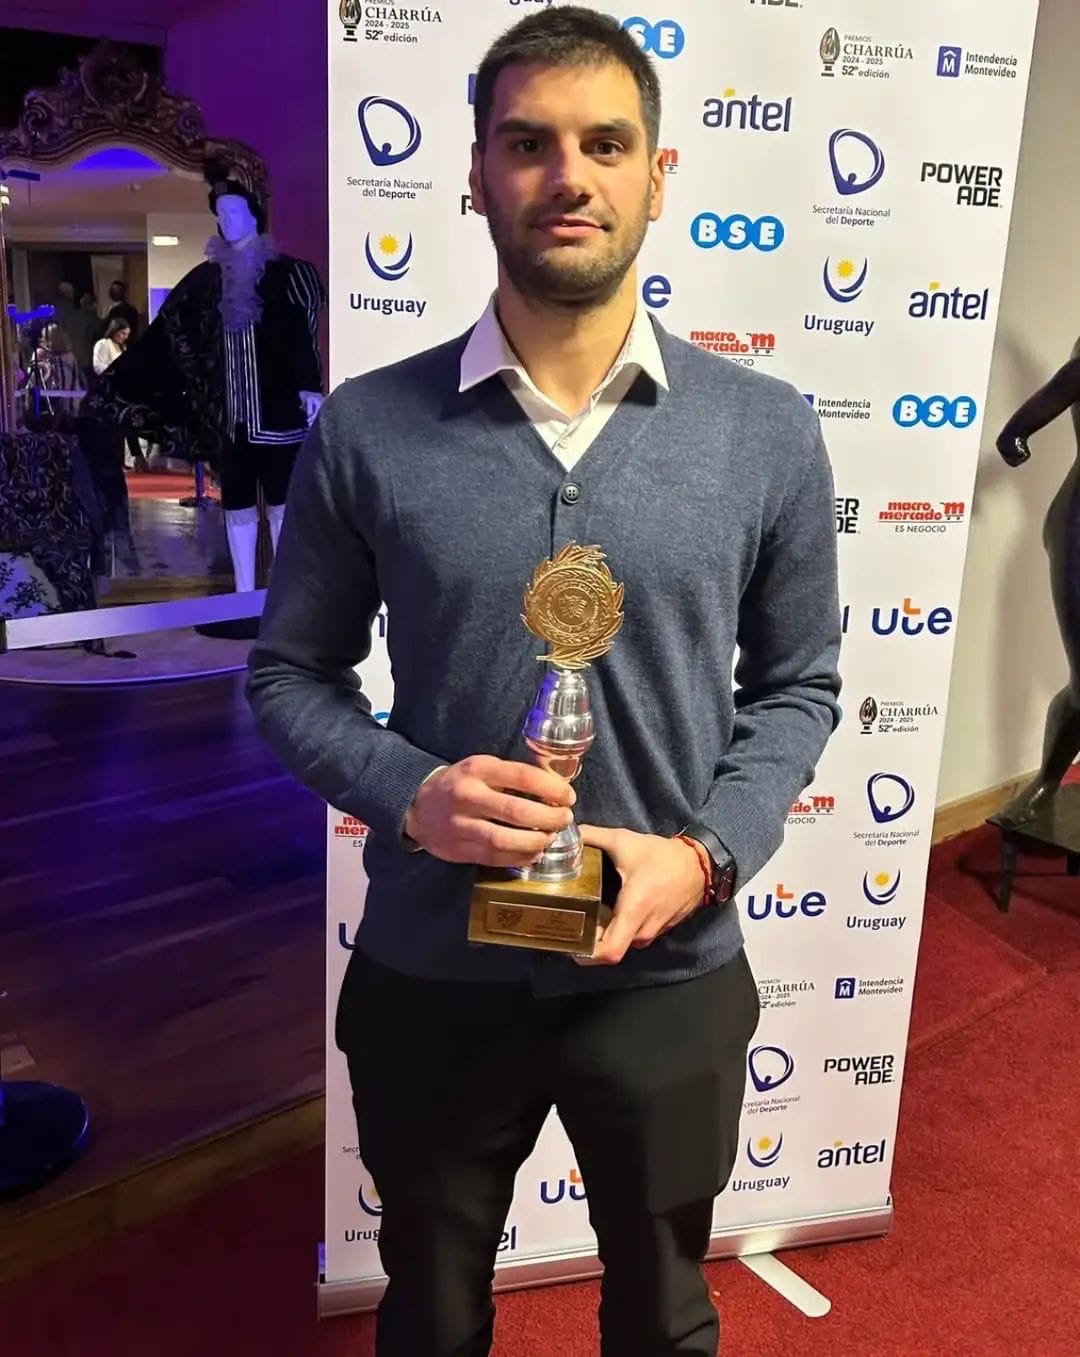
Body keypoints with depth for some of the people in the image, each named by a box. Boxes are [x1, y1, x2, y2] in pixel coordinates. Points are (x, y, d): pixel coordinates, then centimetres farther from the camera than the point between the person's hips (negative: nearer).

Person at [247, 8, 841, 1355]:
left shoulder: (767, 430, -5)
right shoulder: (365, 427, -7)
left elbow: (799, 685, 2)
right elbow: (289, 672, 0)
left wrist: (709, 854, -14)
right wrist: (405, 793, -18)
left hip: (673, 977, 1)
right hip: (429, 976, 0)